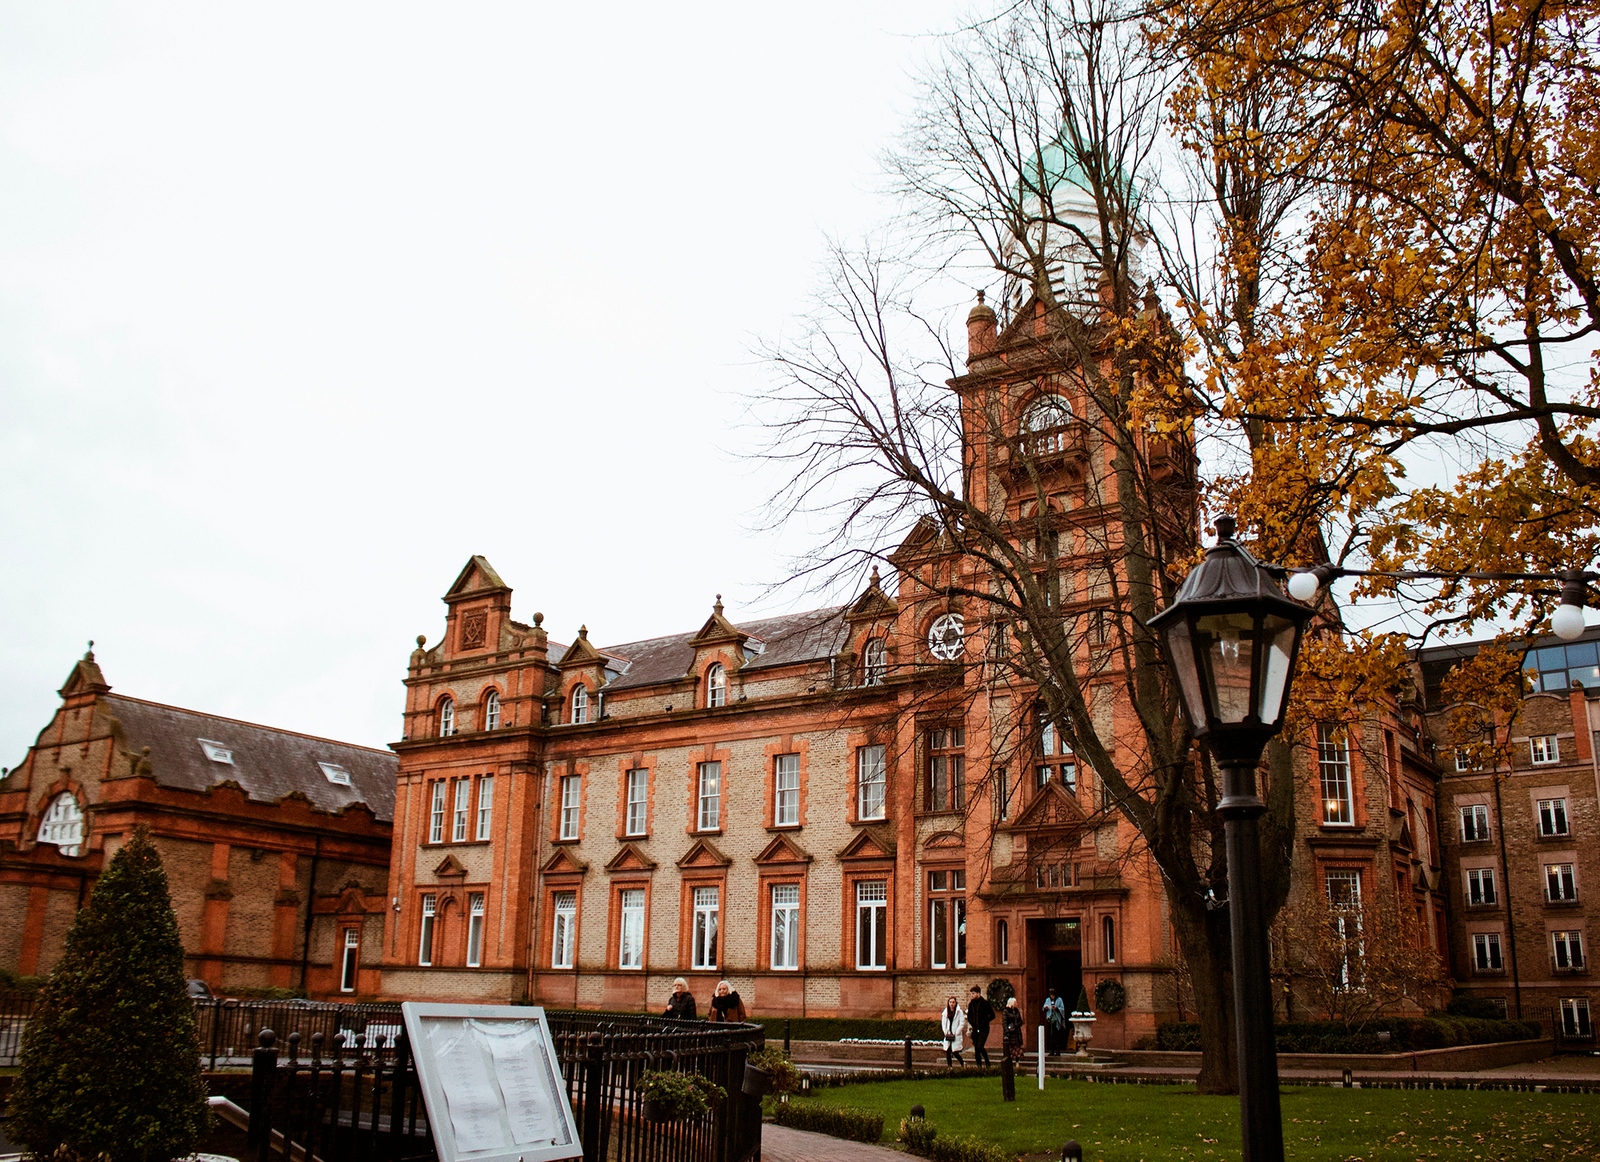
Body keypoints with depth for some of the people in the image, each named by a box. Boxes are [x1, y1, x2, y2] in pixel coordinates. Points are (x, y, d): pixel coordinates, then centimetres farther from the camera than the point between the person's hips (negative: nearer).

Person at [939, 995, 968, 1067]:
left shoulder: (959, 1012, -5)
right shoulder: (945, 1012, 8)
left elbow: (962, 1023, -6)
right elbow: (943, 1023, 12)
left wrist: (956, 1033, -9)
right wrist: (946, 1032, 0)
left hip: (956, 1036, -4)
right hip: (948, 1035, 4)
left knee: (955, 1052, -8)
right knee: (947, 1051, 0)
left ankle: (963, 1064, 14)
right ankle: (949, 1066, 12)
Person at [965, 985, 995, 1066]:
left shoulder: (985, 1003, -5)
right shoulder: (971, 1004, 10)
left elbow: (992, 1016, -2)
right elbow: (969, 1016, 22)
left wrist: (984, 1021, -9)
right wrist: (970, 1024, 7)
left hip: (983, 1029, -5)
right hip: (975, 1029, 5)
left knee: (980, 1047, -18)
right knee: (976, 1049, 5)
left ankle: (987, 1062, 4)